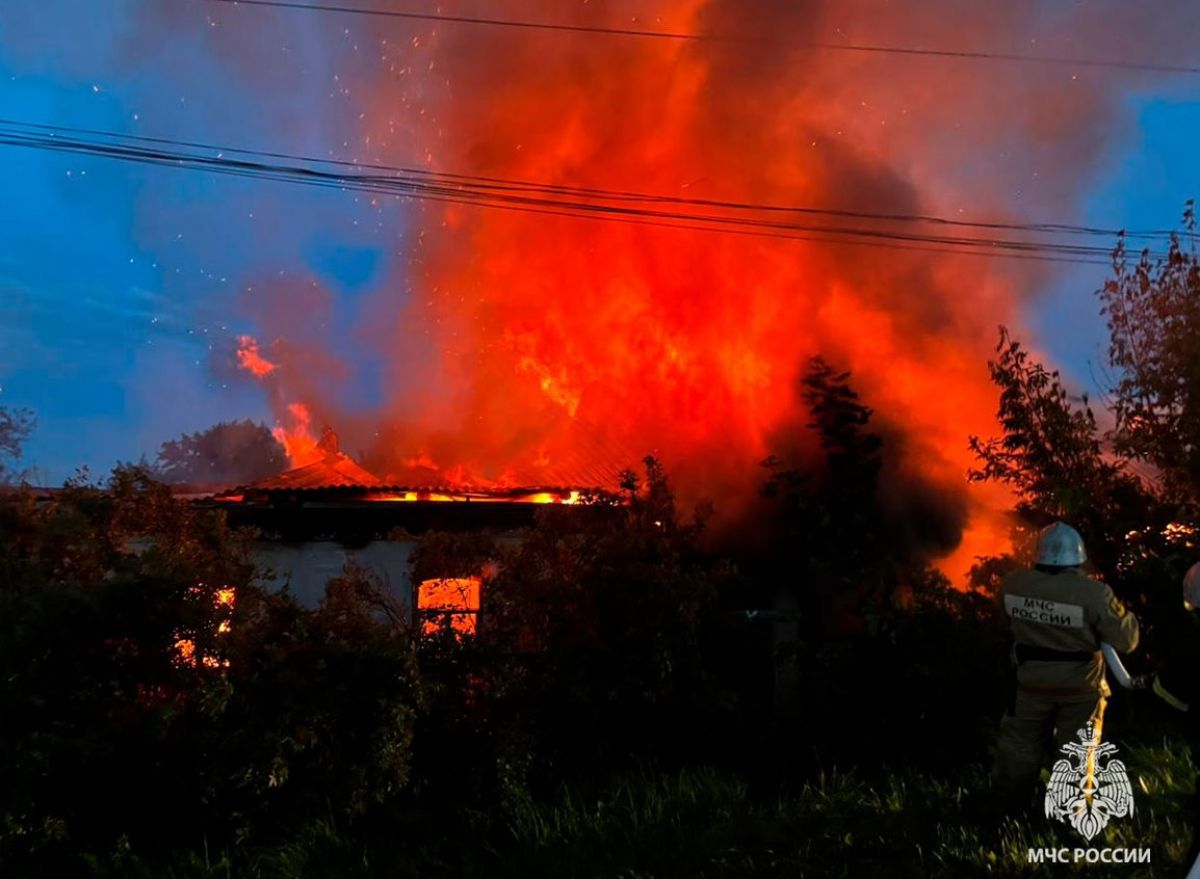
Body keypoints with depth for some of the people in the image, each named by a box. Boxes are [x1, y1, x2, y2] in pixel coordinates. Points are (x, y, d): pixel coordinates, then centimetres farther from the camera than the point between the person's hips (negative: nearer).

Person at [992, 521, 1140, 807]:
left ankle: (1011, 805, 36)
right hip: (1080, 687, -2)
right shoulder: (1094, 593, -25)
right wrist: (1127, 616, 3)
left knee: (1020, 745, 20)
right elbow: (1126, 641, -16)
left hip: (1032, 684, 2)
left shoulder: (1014, 584, -15)